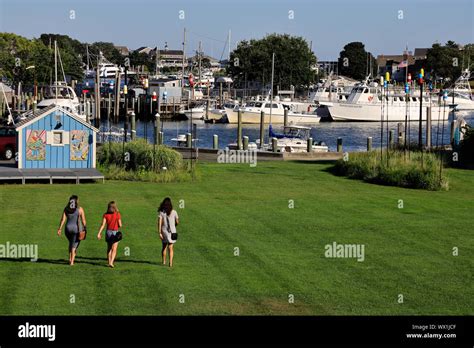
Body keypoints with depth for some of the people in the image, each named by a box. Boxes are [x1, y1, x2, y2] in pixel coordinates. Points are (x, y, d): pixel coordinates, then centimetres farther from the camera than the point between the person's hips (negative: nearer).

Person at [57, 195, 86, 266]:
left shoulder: (66, 209, 0)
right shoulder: (80, 209, -8)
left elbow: (63, 219, -5)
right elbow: (83, 220, -8)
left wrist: (60, 229, -4)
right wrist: (84, 228, 1)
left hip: (68, 228, 3)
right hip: (77, 229, -3)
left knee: (71, 243, 25)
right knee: (75, 245, 3)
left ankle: (70, 258, 23)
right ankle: (72, 261, -3)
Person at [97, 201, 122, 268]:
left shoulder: (105, 215, -2)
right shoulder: (117, 215, -8)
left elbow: (103, 225, -10)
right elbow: (120, 225, -6)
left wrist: (99, 233, -12)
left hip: (108, 232, 3)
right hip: (115, 232, -3)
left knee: (109, 249, 18)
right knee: (114, 250, -3)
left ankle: (109, 262, 20)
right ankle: (111, 262, -18)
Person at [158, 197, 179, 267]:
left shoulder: (161, 212, -6)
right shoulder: (174, 212, -5)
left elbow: (159, 223, -12)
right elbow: (177, 222, 4)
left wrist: (159, 233, -12)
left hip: (164, 231, 1)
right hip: (172, 231, -1)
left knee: (164, 247, 18)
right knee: (170, 248, 1)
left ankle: (164, 261, 27)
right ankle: (170, 263, -10)